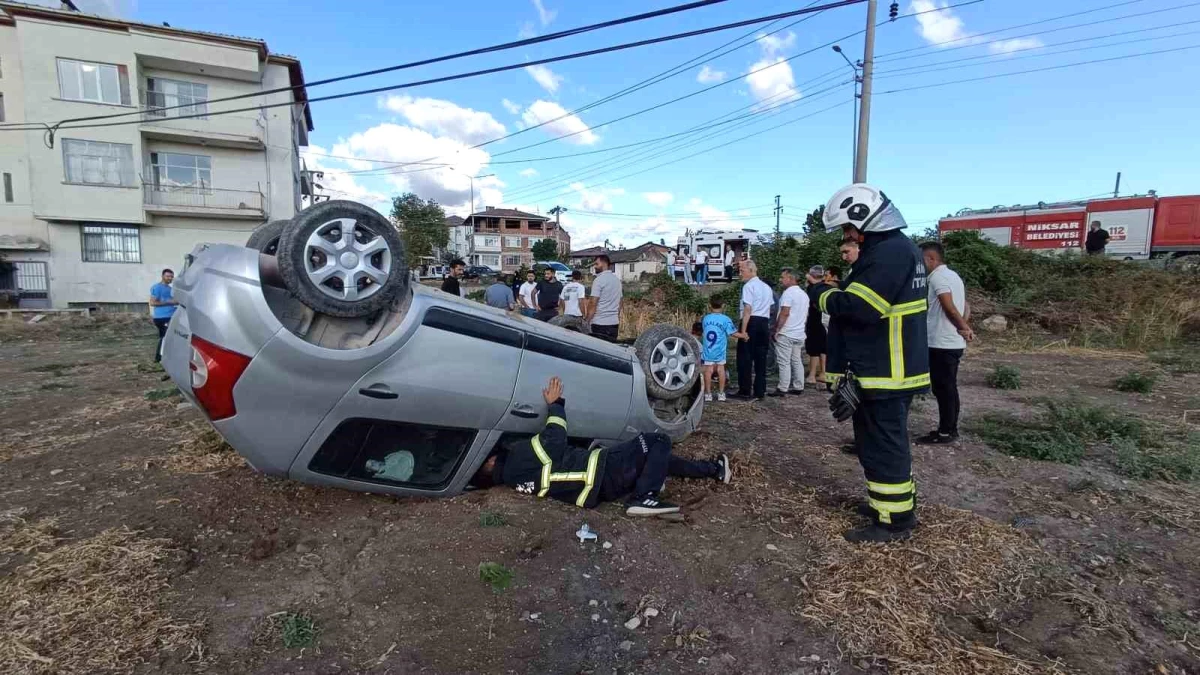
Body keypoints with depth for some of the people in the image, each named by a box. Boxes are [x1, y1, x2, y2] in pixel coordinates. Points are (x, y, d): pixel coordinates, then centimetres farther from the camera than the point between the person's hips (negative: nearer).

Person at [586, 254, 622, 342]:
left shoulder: (599, 280, -9)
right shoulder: (617, 280, 14)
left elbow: (593, 304, -14)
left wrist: (587, 321, -8)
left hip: (600, 323, -7)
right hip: (614, 322, 7)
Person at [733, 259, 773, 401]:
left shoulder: (749, 286, -10)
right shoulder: (767, 287, 16)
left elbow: (748, 309, -17)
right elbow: (769, 308, 16)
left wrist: (743, 331, -19)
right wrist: (767, 329, 19)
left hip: (752, 322, -8)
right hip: (765, 323, 8)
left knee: (745, 358, 0)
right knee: (761, 358, 10)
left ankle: (745, 392, 4)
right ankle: (760, 392, 14)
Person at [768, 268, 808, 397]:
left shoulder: (788, 293, -13)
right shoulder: (804, 294, 16)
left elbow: (784, 313, -20)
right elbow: (806, 315, 22)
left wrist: (776, 330, -16)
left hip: (786, 334, -9)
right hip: (799, 334, 9)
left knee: (784, 362, -6)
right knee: (797, 361, 12)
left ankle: (782, 389, -5)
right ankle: (798, 387, 16)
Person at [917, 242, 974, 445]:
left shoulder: (937, 277, -13)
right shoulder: (953, 275, 17)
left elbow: (949, 308, -19)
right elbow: (964, 306, 15)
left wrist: (964, 327, -12)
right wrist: (964, 327, 2)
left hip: (941, 343, -10)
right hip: (953, 342, 10)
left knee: (943, 389, -3)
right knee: (948, 388, 14)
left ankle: (945, 432, 3)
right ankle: (949, 429, 20)